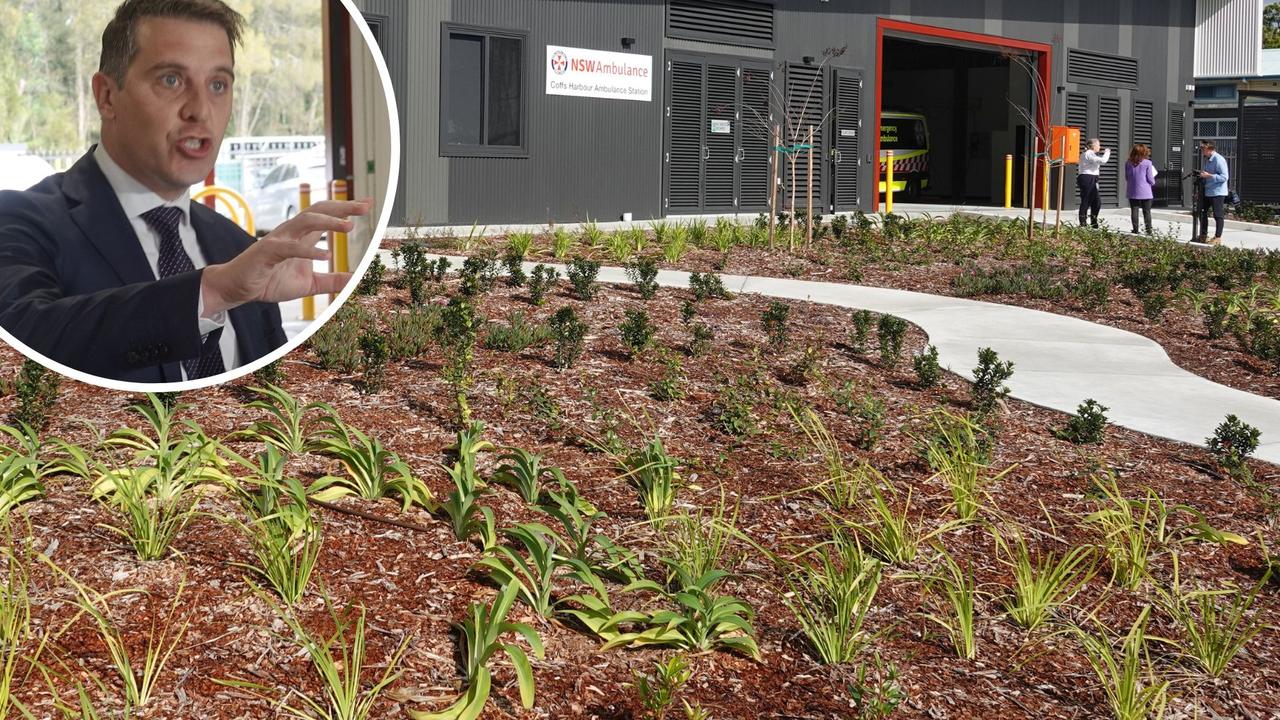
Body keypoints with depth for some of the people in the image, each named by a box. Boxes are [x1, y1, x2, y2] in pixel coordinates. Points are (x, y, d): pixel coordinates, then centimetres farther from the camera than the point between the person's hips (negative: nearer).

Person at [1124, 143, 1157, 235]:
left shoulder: (1128, 163, -1)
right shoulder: (1147, 163, -9)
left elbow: (1126, 177, 8)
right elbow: (1150, 179, -6)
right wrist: (1153, 183, 16)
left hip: (1133, 192, 2)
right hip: (1145, 192, -2)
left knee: (1134, 211, 7)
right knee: (1147, 212, 6)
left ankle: (1135, 230, 6)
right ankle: (1148, 230, 5)